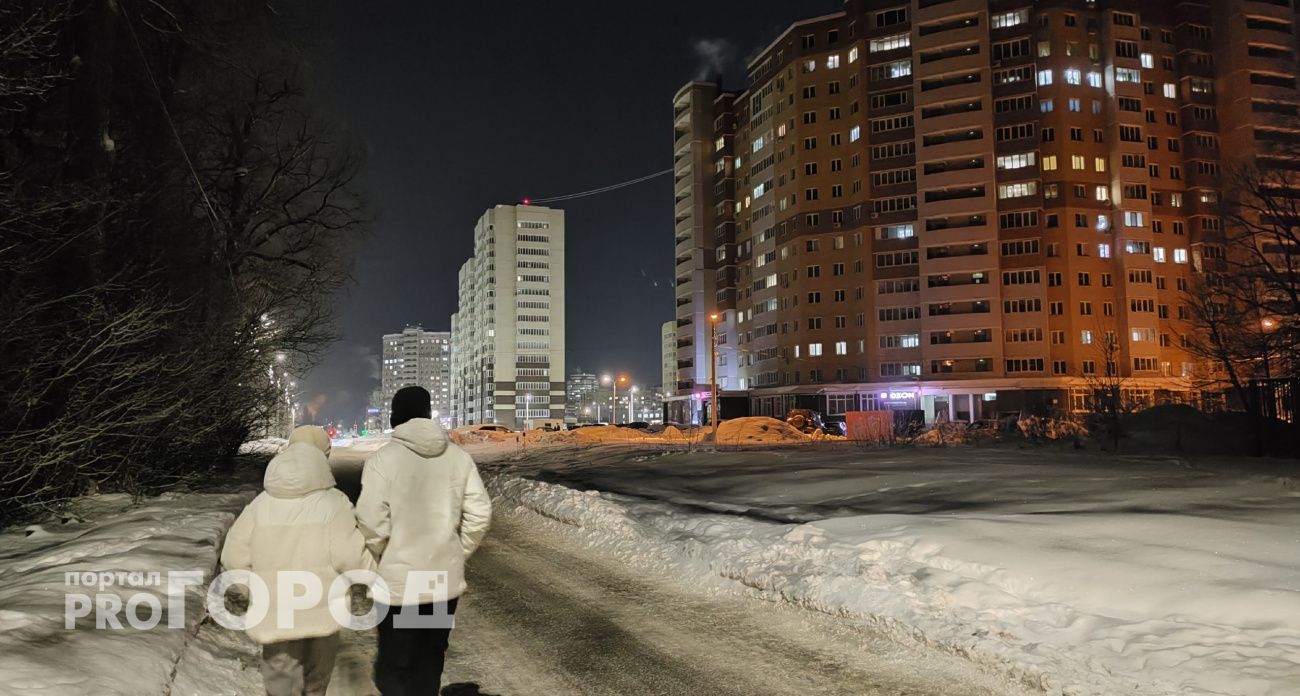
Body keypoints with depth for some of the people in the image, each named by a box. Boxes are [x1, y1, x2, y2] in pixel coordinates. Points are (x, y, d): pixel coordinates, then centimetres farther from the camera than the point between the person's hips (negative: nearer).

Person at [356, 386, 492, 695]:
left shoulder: (383, 459, -13)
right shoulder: (458, 456, -2)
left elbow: (372, 524, -16)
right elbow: (479, 513, -3)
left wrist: (374, 563, 3)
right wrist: (457, 554, 10)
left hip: (399, 582, -4)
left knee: (393, 669, 8)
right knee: (430, 664, 20)